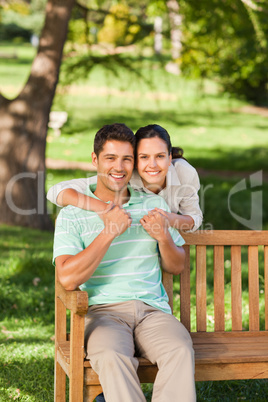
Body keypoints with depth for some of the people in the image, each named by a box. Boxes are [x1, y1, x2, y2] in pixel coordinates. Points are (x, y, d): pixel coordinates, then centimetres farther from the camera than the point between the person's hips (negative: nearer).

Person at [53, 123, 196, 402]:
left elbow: (177, 267, 21)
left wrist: (163, 237, -1)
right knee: (113, 358, -36)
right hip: (102, 310, -2)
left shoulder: (154, 205, 16)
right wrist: (109, 232, -13)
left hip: (152, 309, 3)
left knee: (180, 352, -30)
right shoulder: (72, 215, 4)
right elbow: (67, 279, -10)